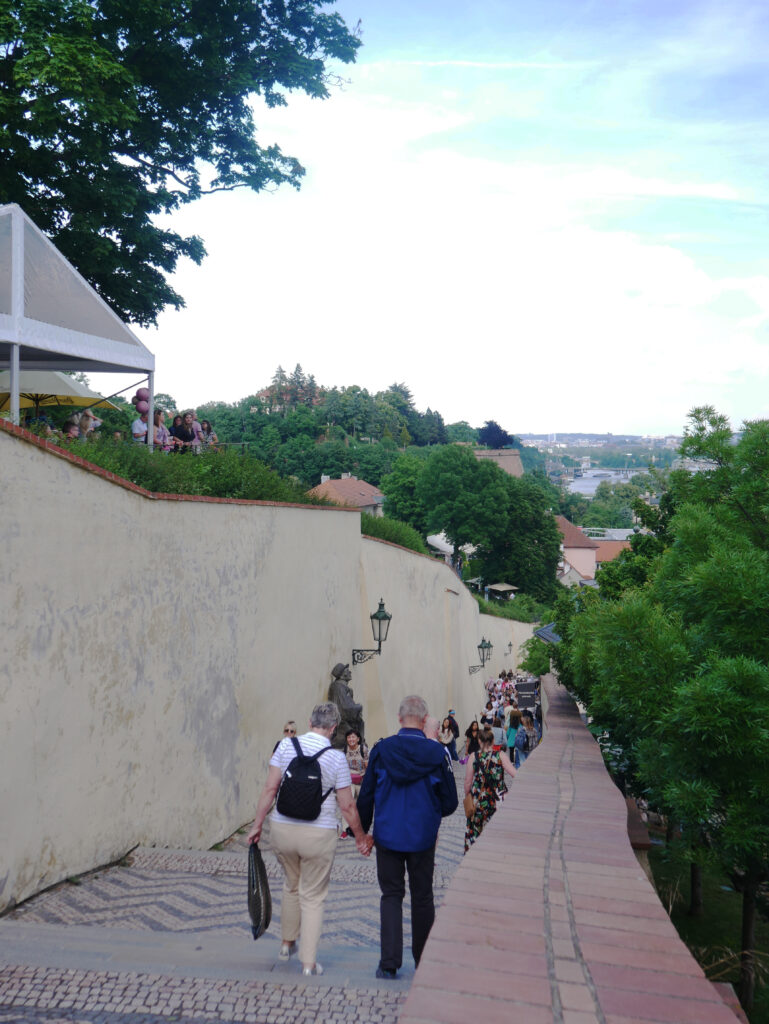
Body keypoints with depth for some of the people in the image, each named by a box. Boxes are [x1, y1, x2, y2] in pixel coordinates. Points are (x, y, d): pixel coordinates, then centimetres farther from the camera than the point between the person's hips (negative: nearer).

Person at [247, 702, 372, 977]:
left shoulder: (286, 745, -3)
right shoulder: (336, 757, -9)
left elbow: (270, 789, -4)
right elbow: (347, 806, -5)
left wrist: (257, 824, 4)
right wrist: (361, 838, 8)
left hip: (282, 829, 3)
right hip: (318, 833, -3)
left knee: (291, 885, 26)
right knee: (313, 897, 10)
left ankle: (287, 943, 39)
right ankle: (309, 962, 13)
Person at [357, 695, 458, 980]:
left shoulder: (381, 750, -8)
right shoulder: (436, 753, -9)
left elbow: (365, 796, -2)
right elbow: (450, 803, -2)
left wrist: (362, 831, 11)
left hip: (388, 836, 0)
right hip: (423, 838, 0)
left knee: (391, 895, 10)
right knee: (422, 898, 14)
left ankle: (389, 962, 2)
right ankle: (424, 962, 24)